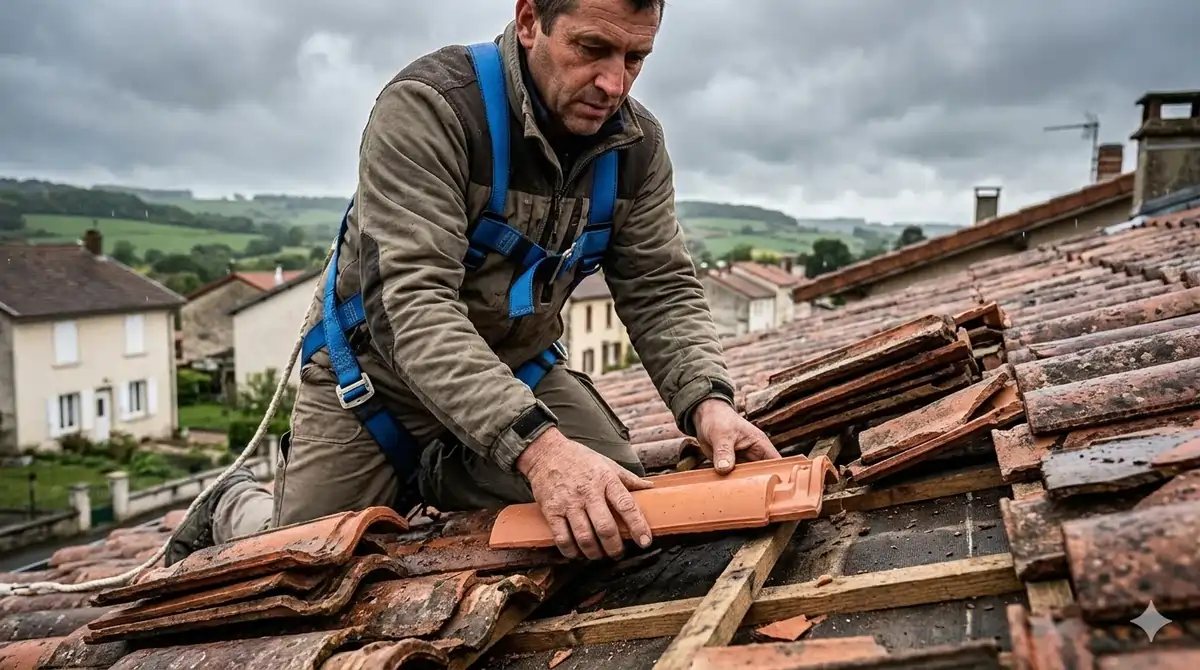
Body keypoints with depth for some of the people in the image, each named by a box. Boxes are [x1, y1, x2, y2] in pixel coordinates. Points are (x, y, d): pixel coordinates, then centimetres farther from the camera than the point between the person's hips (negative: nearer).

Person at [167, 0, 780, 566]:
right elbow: (414, 301, -36)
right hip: (379, 367, -4)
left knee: (613, 506, -15)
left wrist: (706, 399, -30)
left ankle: (436, 478, 11)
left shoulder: (636, 143, -9)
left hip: (519, 369, 5)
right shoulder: (427, 107, -27)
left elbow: (662, 290, -10)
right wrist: (536, 444, -49)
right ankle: (234, 507, 37)